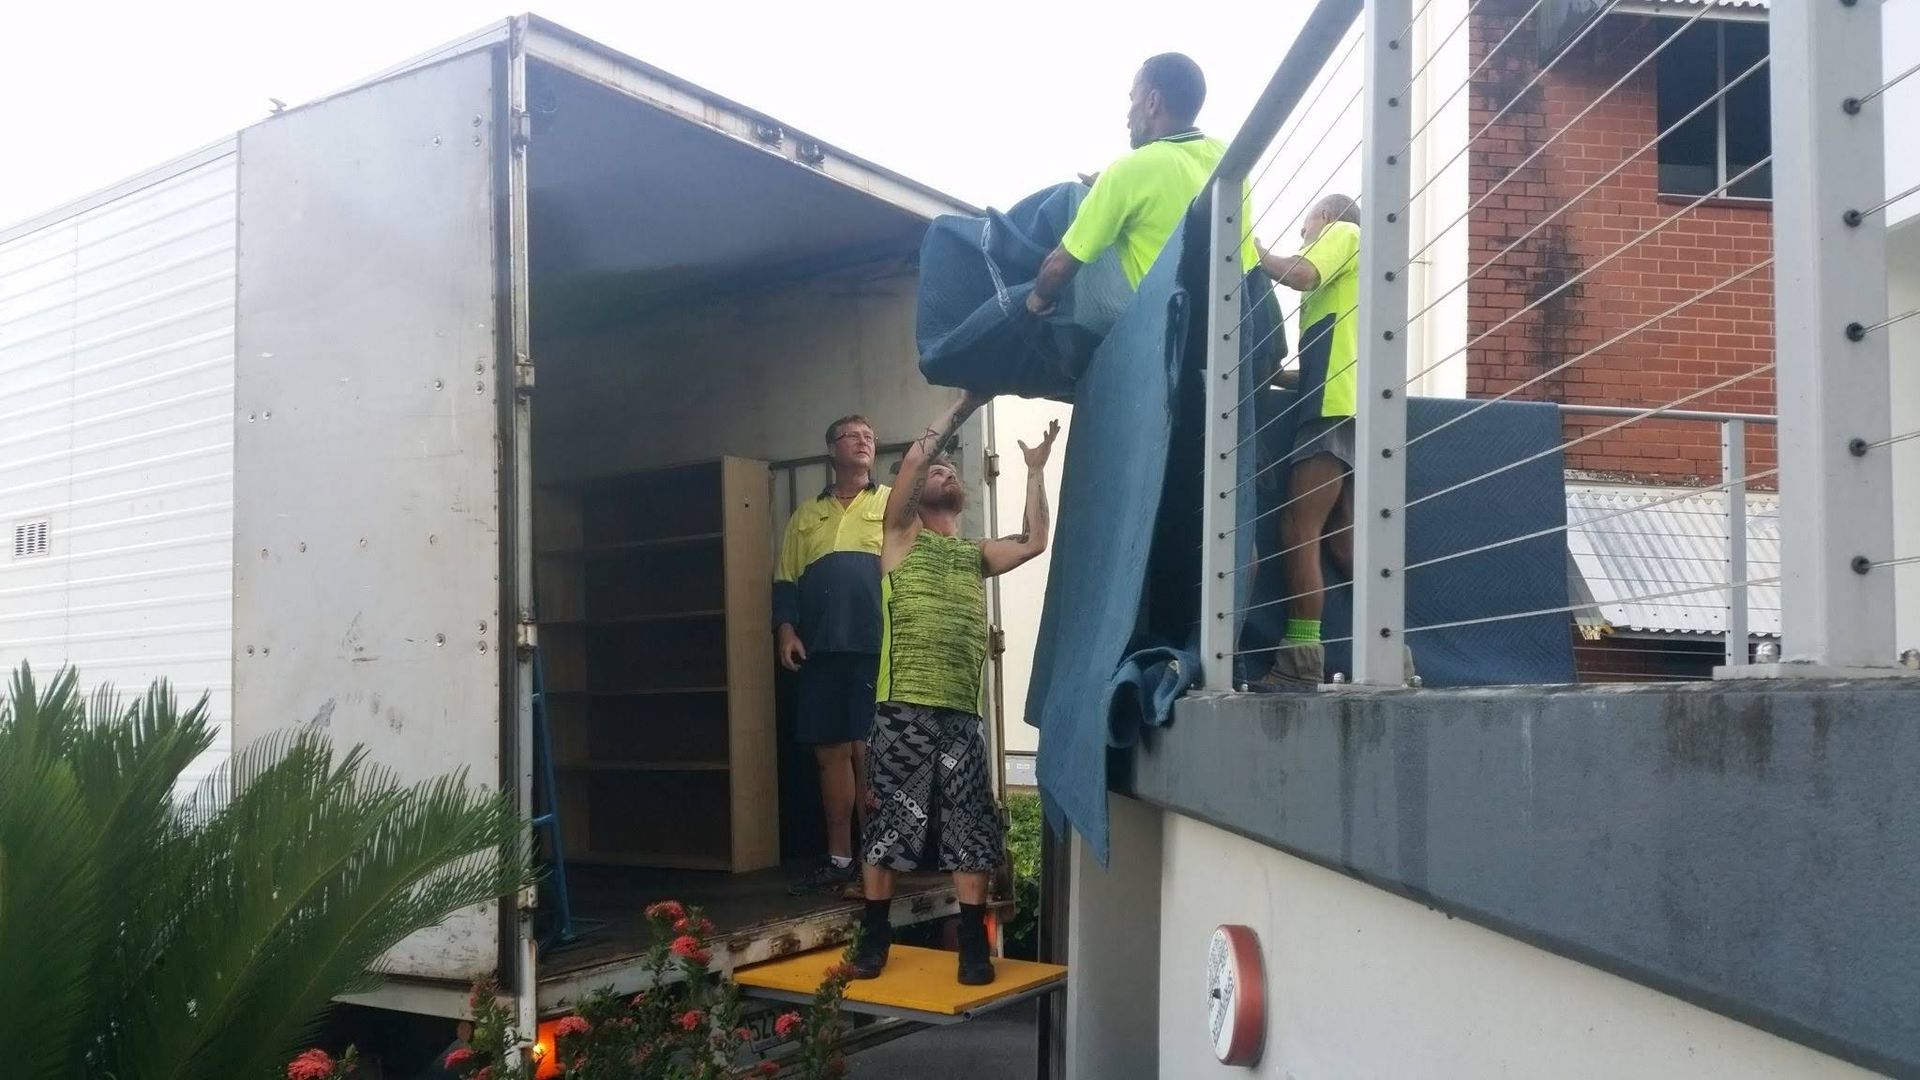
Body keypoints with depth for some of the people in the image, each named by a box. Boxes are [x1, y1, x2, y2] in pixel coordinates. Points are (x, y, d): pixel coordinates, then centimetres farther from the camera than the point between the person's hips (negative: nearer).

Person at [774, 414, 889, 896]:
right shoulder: (806, 515, 19)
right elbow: (786, 580, 16)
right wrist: (786, 629, 1)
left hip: (878, 646, -3)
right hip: (821, 650, 4)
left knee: (868, 751, -8)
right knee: (830, 752, 5)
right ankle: (838, 859, 13)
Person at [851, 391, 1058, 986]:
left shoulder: (978, 554, 21)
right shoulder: (901, 537, 8)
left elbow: (1035, 541, 8)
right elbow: (915, 455, -3)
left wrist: (1035, 470, 10)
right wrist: (966, 402, 1)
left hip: (962, 712, 3)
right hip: (903, 708, -3)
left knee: (970, 827, 3)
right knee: (888, 819, 3)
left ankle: (974, 944, 12)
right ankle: (874, 937, 16)